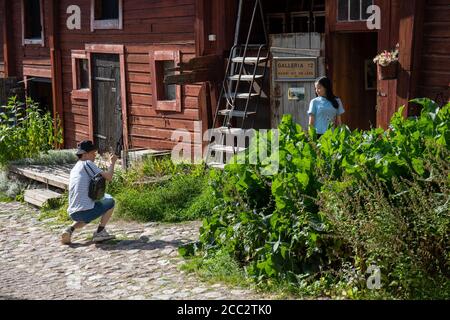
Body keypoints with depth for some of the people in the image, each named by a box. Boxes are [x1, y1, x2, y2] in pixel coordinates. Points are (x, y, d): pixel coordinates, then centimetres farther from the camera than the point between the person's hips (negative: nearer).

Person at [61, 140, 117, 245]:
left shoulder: (74, 169, 20)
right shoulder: (87, 164, -5)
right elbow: (108, 177, -9)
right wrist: (112, 163, 8)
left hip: (73, 214, 8)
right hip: (86, 211, -8)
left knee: (85, 218, 40)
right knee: (110, 202, 14)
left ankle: (70, 230, 10)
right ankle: (100, 232, 7)